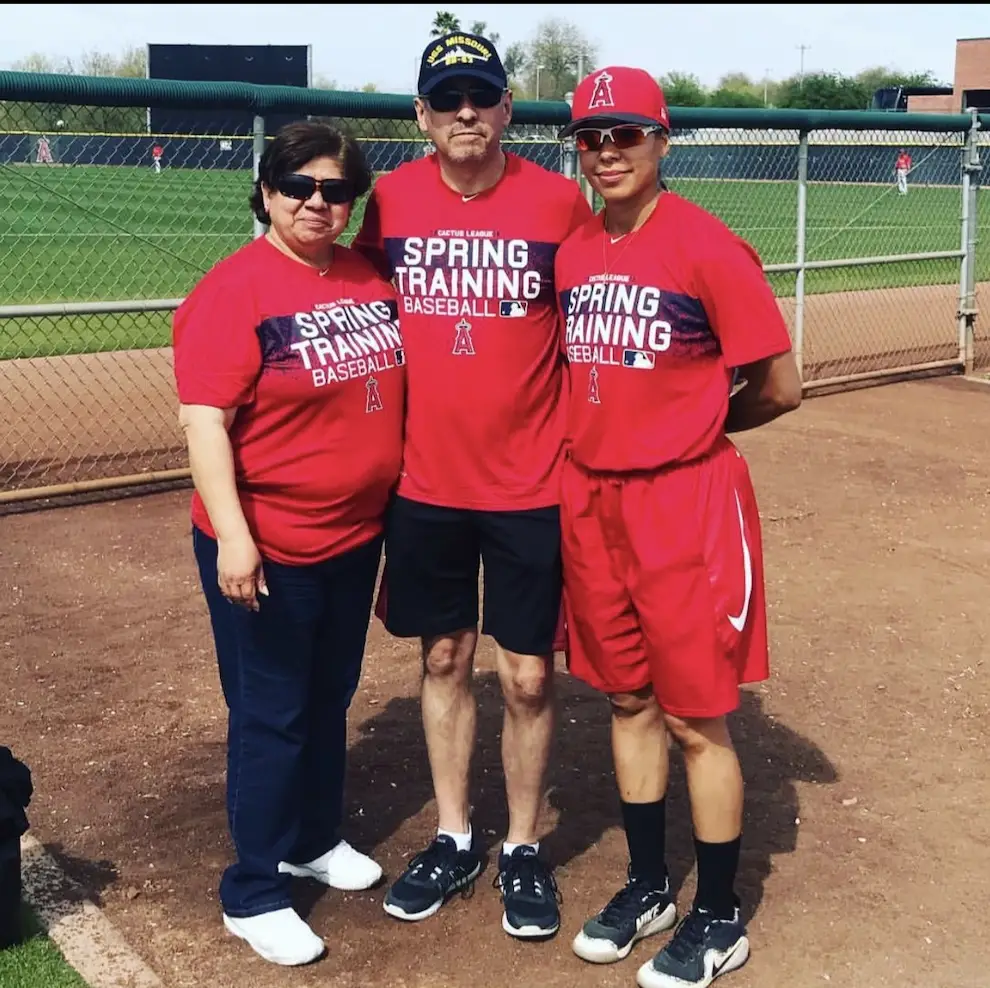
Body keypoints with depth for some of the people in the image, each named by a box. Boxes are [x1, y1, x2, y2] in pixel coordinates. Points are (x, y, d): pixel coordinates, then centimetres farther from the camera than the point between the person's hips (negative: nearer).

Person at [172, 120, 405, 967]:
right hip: (268, 548, -6)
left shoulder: (372, 280, 5)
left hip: (356, 537, 7)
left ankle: (315, 841, 40)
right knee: (271, 715, 4)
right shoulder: (232, 291, -15)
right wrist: (231, 534, -27)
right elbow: (204, 421, -20)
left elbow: (393, 394, 14)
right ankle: (253, 894, 18)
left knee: (330, 699, 20)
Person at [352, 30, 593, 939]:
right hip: (424, 481, 3)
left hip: (531, 484, -2)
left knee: (528, 675, 5)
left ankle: (523, 849, 26)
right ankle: (455, 840, 32)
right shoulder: (391, 201, -1)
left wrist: (581, 441, -4)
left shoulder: (558, 201, -8)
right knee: (443, 659, 14)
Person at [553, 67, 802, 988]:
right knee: (627, 699, 17)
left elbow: (779, 387, -10)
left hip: (684, 504, -6)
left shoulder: (709, 247, -13)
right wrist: (631, 427, 5)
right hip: (590, 498, 6)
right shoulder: (570, 252, 6)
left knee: (696, 718, 4)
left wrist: (686, 426, 3)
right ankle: (647, 887, 34)